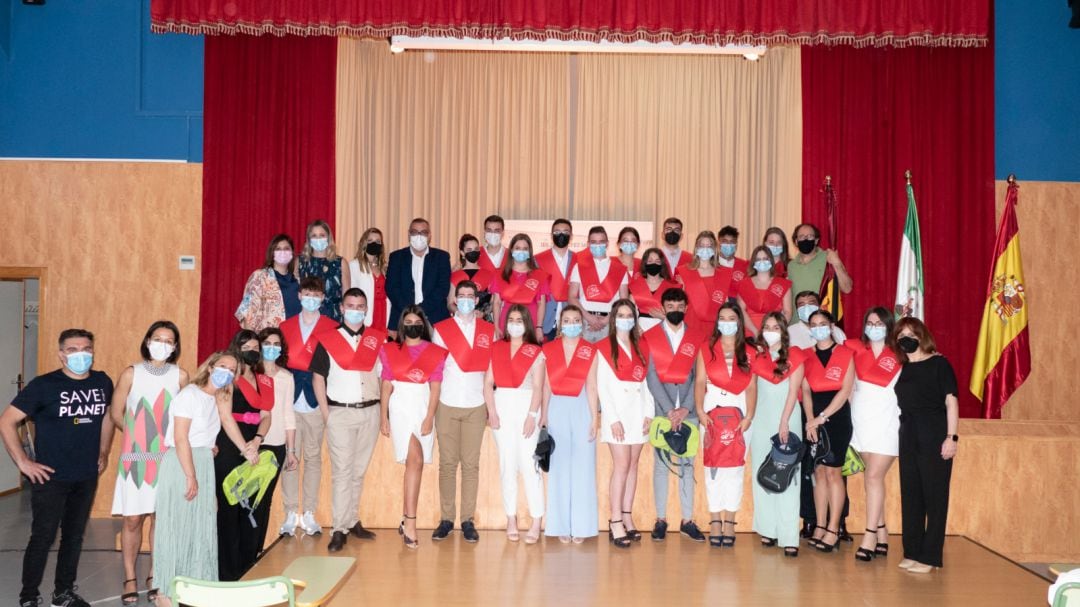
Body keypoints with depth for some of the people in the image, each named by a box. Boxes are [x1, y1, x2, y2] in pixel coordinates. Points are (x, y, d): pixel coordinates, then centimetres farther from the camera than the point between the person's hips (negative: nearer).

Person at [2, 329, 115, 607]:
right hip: (51, 477, -4)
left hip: (87, 477, 4)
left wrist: (104, 453, 14)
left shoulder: (103, 382, 2)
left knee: (74, 536, 13)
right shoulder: (43, 385, -11)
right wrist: (23, 462, -11)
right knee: (43, 537, 2)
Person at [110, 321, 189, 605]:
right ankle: (130, 579, 15)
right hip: (135, 457, -1)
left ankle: (154, 576, 21)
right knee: (133, 519, 2)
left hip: (167, 458, 1)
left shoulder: (181, 376, 0)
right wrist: (138, 434, 8)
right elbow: (116, 413, 5)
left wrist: (164, 437, -3)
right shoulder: (131, 373, -2)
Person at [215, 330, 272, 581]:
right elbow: (225, 416, -12)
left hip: (253, 447, 6)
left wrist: (257, 441, -11)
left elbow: (265, 416, 8)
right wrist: (243, 448, -16)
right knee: (229, 508, -2)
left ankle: (248, 568, 17)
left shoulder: (263, 380, 16)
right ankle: (227, 573, 4)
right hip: (229, 448, -6)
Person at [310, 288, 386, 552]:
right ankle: (340, 529, -2)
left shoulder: (378, 339, 7)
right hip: (340, 413, -3)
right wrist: (326, 414, -5)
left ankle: (352, 520, 21)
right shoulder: (327, 340, 0)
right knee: (342, 471, -4)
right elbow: (318, 377, 0)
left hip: (370, 412, 3)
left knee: (359, 470, 10)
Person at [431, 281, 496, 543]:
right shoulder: (441, 329, 5)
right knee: (447, 463, 2)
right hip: (447, 405, 0)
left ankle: (468, 520, 7)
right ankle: (446, 518, 10)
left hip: (476, 406, 1)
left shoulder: (489, 331, 9)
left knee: (471, 464, 1)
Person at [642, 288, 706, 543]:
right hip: (661, 410, -1)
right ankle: (661, 519, 11)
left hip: (688, 411, 1)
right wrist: (669, 409, -11)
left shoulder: (698, 338, 8)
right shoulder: (649, 337, 4)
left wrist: (685, 408, -9)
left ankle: (687, 520, 12)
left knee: (687, 464, 6)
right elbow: (651, 376, -3)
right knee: (661, 464, 4)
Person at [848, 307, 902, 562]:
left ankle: (870, 536, -8)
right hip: (862, 423, 3)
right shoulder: (856, 350, 5)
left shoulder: (898, 355, -2)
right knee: (873, 478, 7)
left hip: (886, 423, -3)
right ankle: (882, 535, 15)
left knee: (873, 477, -10)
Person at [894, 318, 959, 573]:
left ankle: (929, 556, 3)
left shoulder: (939, 364, -2)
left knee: (935, 496, -1)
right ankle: (912, 552, 17)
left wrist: (951, 436, -14)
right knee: (910, 495, 9)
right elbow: (903, 403, 13)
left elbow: (951, 401, -7)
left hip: (935, 437, -6)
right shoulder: (902, 368, 13)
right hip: (908, 437, 6)